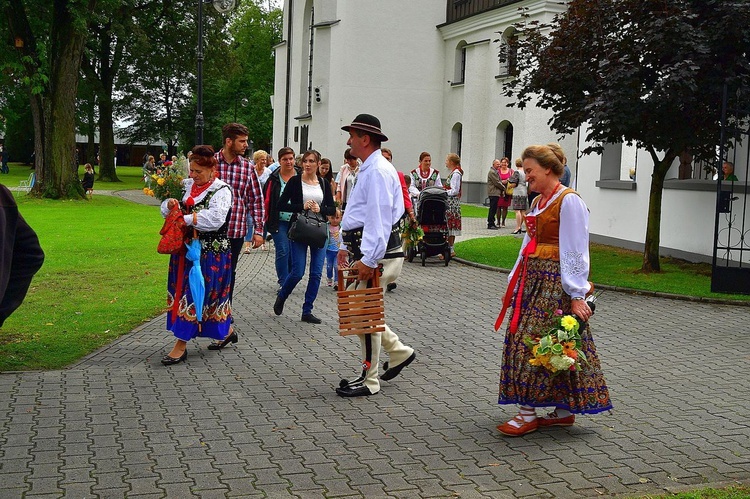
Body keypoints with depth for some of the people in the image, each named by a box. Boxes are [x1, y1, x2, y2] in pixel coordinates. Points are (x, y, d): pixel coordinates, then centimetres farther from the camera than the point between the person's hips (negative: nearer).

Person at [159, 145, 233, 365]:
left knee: (194, 294, -6)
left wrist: (186, 219, -24)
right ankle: (225, 331, 32)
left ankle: (181, 345, -2)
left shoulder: (221, 190, -12)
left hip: (209, 252, -7)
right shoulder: (187, 185, 10)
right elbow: (167, 208, 13)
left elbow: (215, 218, -27)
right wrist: (170, 204, -10)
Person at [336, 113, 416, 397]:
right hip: (365, 250, 11)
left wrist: (368, 260, -26)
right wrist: (348, 247, 24)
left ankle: (369, 381, 6)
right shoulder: (368, 169, 18)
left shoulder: (378, 172, -16)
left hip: (377, 253, -11)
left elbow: (379, 219, -24)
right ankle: (399, 352, 28)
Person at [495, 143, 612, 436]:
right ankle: (564, 411, 15)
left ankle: (529, 414, -2)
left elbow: (575, 251, -15)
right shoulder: (539, 202, 16)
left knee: (533, 342, -9)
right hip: (533, 279, 9)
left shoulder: (569, 201, -11)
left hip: (555, 282, -9)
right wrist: (514, 283, 17)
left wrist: (577, 295, -17)